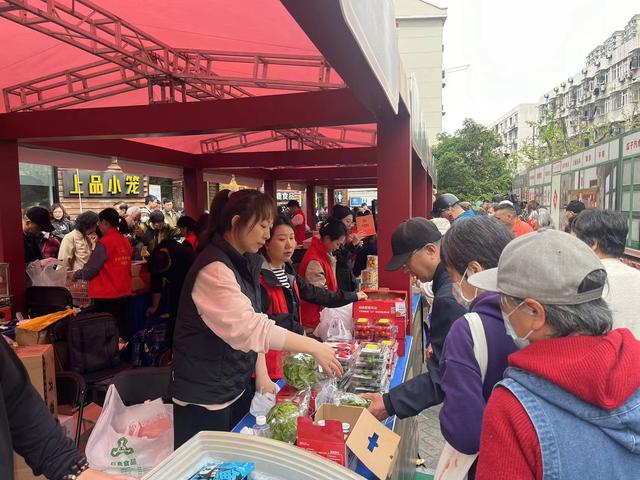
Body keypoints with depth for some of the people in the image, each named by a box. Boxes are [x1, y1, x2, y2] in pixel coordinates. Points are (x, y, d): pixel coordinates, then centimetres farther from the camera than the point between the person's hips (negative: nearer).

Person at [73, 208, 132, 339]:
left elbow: (90, 269, -11)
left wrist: (76, 275, 8)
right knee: (122, 330, 13)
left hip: (106, 296, -7)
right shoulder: (126, 241, 6)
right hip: (124, 293, 7)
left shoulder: (104, 242, -14)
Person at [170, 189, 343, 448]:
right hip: (204, 397, -8)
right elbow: (249, 327, -30)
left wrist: (262, 373, -2)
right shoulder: (214, 269, -23)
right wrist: (313, 347, -28)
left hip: (238, 385, 8)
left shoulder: (245, 263, 6)